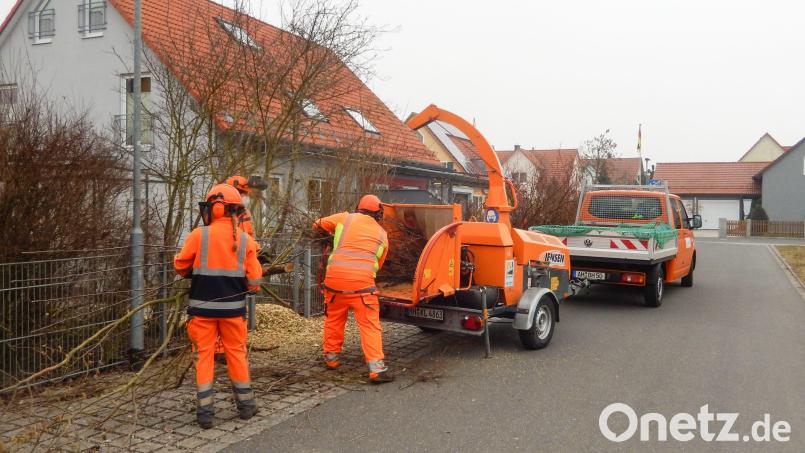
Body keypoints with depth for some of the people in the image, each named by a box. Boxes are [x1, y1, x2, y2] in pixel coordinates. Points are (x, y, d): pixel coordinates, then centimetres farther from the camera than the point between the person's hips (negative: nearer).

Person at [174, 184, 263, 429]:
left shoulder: (199, 235, -10)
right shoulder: (245, 239, -3)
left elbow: (180, 266, 1)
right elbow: (254, 280, -2)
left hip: (203, 306, -2)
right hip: (233, 307, 2)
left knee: (204, 355, 8)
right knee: (236, 353, 15)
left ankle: (205, 411, 10)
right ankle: (245, 404, 25)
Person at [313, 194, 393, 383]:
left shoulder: (346, 218, 12)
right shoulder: (382, 234, 14)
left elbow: (318, 225, 23)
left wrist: (334, 234, 40)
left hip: (335, 277, 2)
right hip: (362, 282, -1)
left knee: (333, 319, 21)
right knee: (370, 325, 1)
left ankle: (331, 357, 32)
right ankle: (377, 368, -6)